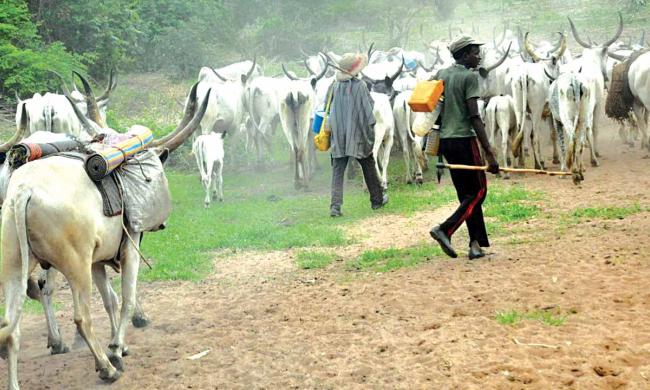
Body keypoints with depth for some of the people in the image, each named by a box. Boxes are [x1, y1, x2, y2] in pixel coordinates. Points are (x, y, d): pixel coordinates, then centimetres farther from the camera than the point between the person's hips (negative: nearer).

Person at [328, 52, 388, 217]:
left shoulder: (335, 86, -2)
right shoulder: (360, 86, -11)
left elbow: (330, 109, 6)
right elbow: (368, 109, -9)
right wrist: (371, 130, -1)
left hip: (338, 136, 2)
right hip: (358, 135, -2)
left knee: (337, 171, 3)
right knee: (369, 167, 16)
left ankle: (335, 205, -10)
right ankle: (377, 199, 28)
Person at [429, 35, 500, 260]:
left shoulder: (441, 75, 13)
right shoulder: (469, 76, -9)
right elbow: (474, 117, -17)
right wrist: (489, 153, -19)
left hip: (445, 140, 8)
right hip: (464, 140, -8)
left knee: (465, 194, 12)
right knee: (478, 191, 1)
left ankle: (476, 244, 8)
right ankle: (445, 229, -14)